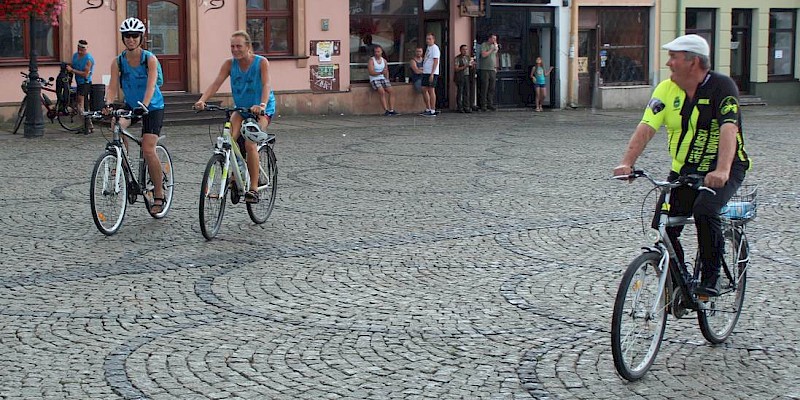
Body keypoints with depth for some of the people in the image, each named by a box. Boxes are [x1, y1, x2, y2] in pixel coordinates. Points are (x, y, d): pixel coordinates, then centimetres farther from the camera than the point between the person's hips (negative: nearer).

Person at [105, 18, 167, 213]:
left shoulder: (150, 59, -15)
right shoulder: (118, 62, -7)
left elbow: (151, 86, -27)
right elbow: (113, 87, -15)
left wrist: (144, 105, -44)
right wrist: (108, 105, -35)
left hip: (153, 107, -3)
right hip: (131, 105, 3)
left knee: (148, 150, -15)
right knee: (117, 125, -31)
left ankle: (159, 194, -1)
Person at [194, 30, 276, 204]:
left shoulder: (261, 62, -15)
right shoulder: (229, 64, -6)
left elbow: (266, 84, -28)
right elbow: (216, 83, -17)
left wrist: (262, 105, -48)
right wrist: (202, 100, -35)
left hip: (262, 111, -4)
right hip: (241, 110, 4)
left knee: (250, 144, -24)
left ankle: (253, 188, -16)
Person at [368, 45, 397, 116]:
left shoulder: (384, 60, 14)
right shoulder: (371, 60, -3)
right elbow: (371, 72, -13)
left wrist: (387, 78, 9)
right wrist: (381, 73, -21)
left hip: (383, 79, 5)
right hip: (375, 80, -5)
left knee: (391, 91, -18)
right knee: (382, 92, -28)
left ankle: (391, 110, -21)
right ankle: (386, 111, -31)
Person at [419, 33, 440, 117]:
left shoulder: (435, 48, -10)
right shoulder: (428, 48, 17)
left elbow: (435, 62, -16)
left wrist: (432, 74, -21)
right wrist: (423, 68, 16)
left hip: (432, 73, -9)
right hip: (425, 72, 9)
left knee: (431, 90, -7)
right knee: (424, 90, 10)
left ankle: (433, 111, -4)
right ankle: (428, 109, 17)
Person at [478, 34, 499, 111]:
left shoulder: (494, 46, 17)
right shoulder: (484, 45, -2)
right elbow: (484, 55, -16)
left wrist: (495, 67, 17)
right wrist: (492, 49, -12)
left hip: (492, 70, 6)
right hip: (484, 69, -6)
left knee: (492, 88, 2)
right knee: (484, 88, -7)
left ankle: (490, 104, 5)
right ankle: (483, 105, -6)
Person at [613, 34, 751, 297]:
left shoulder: (721, 86, -15)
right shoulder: (666, 89, -2)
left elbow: (728, 130, -28)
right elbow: (646, 128, -11)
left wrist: (722, 171, -43)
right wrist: (627, 163, -27)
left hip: (725, 170, -5)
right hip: (683, 169, 5)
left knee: (704, 211, -30)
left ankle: (710, 280, -14)